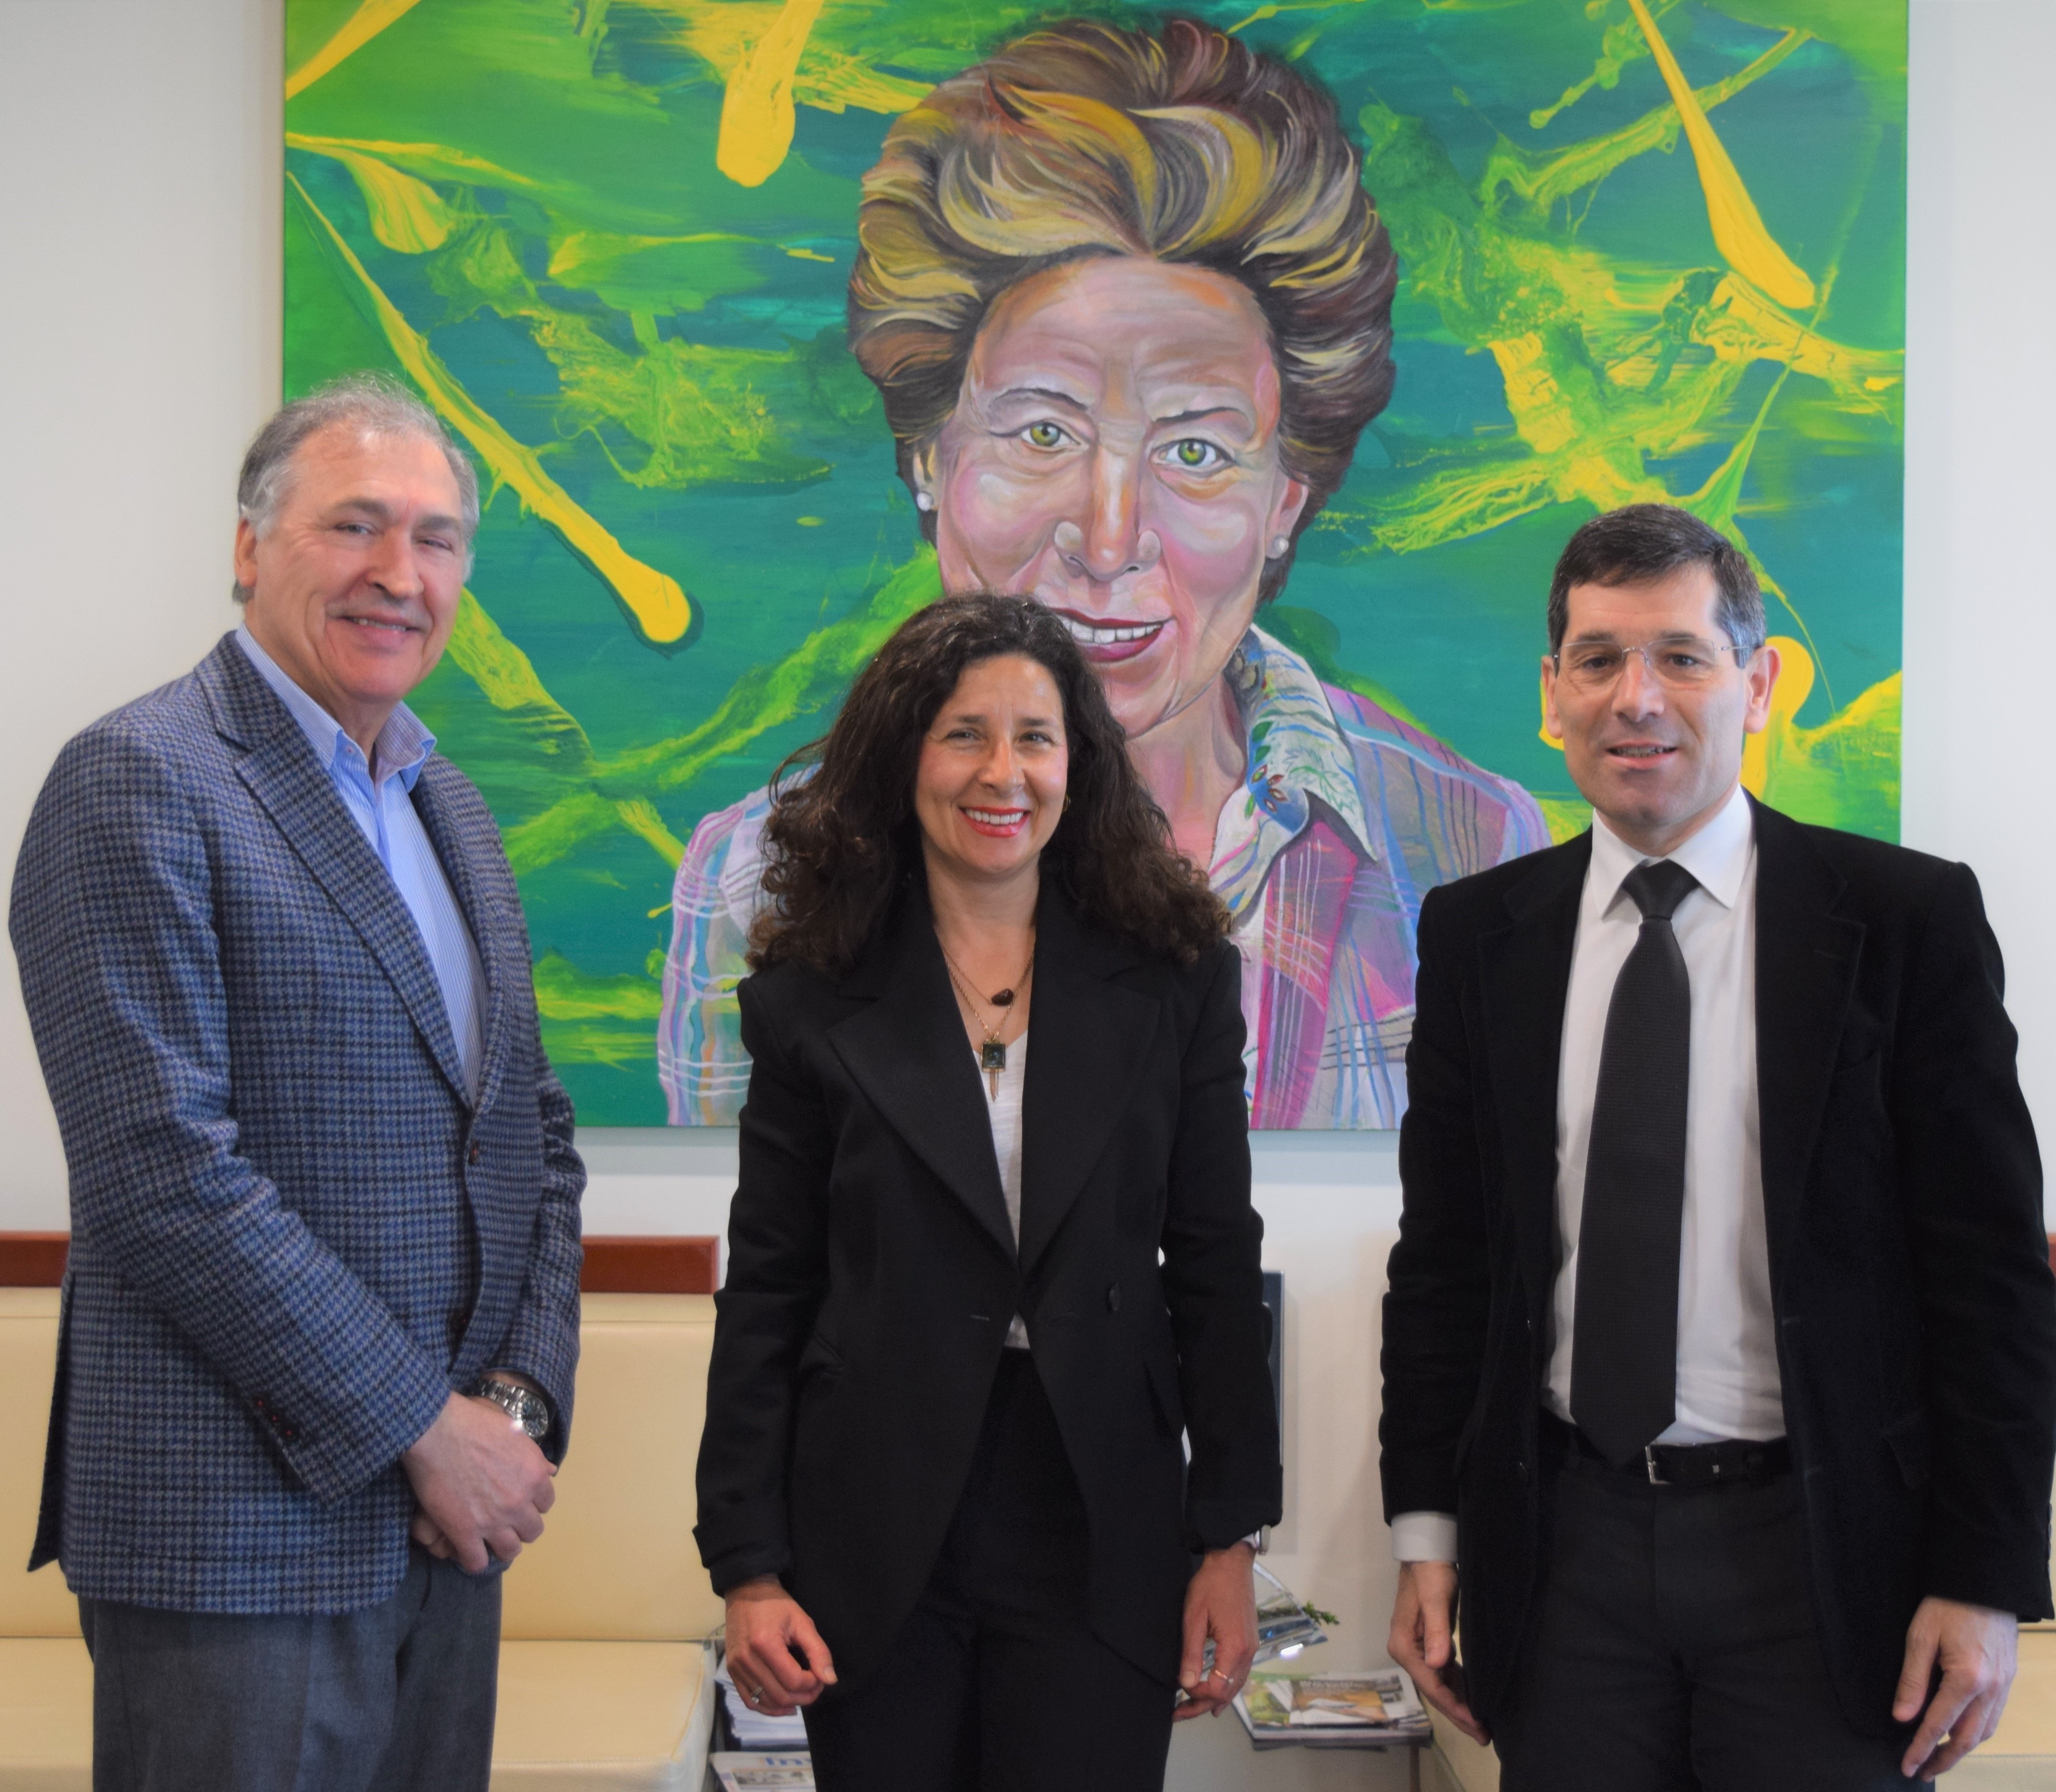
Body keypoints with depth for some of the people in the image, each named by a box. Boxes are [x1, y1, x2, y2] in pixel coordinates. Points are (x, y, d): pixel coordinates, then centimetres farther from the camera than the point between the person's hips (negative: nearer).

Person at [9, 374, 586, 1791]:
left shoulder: (450, 810, 15)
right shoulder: (140, 782, -10)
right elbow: (163, 1171, -18)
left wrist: (522, 1404, 0)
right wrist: (423, 1425, -14)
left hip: (445, 1519, 7)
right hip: (239, 1535, -7)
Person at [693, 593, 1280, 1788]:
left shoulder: (1173, 977, 3)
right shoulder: (814, 998, 2)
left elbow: (1218, 1267, 4)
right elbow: (765, 1295, 2)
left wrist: (1232, 1537, 0)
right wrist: (747, 1566, -3)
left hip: (1100, 1533, 0)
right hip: (874, 1538, 0)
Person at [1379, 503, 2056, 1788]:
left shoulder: (1910, 918, -4)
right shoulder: (1478, 935, 5)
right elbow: (1443, 1251, 9)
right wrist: (1430, 1530, 5)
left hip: (1822, 1547, -2)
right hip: (1567, 1547, 2)